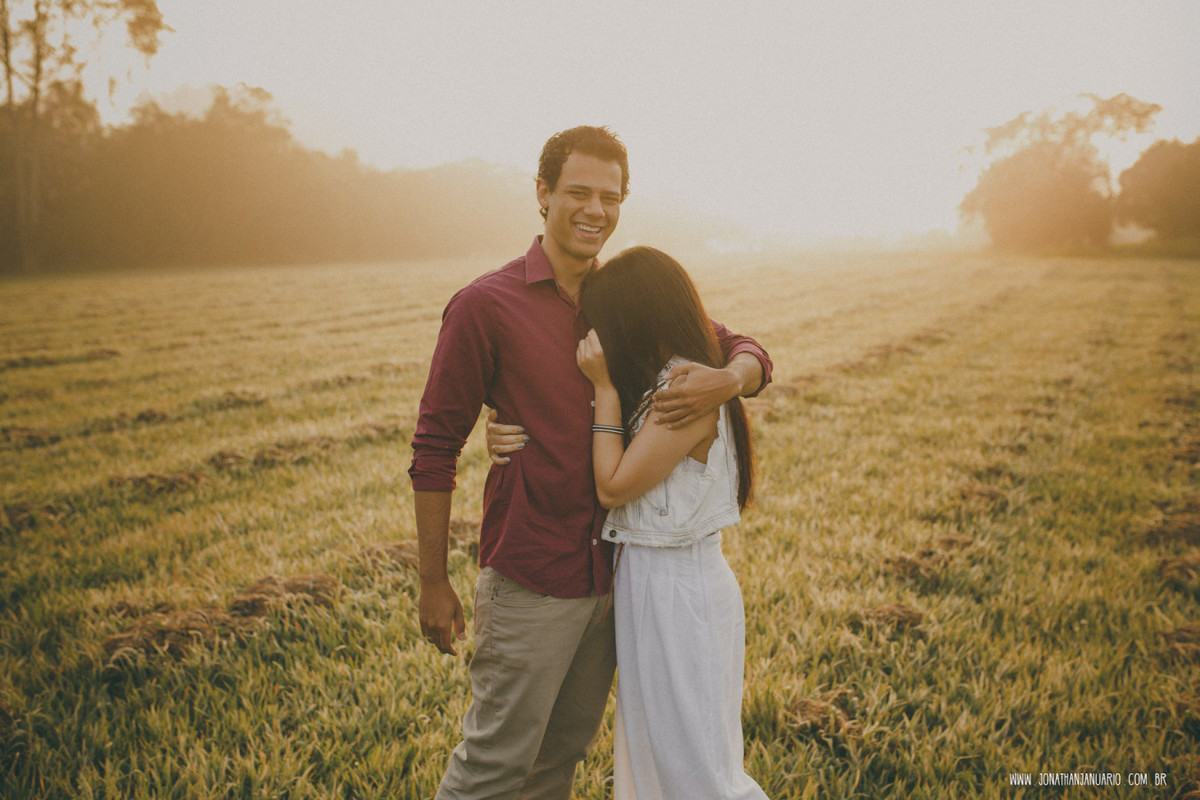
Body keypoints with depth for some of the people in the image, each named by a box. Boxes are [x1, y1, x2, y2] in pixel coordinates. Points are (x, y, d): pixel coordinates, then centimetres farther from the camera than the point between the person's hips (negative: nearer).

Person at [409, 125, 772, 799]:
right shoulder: (486, 306, -10)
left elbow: (748, 352, 8)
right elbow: (435, 451, -7)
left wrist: (728, 379, -17)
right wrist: (434, 585, -6)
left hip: (614, 570, 5)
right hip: (529, 579, -5)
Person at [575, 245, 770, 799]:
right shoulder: (660, 384, 7)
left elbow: (613, 486, -19)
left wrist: (605, 387, -15)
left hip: (675, 588, -9)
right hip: (645, 578, 9)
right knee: (649, 749, 22)